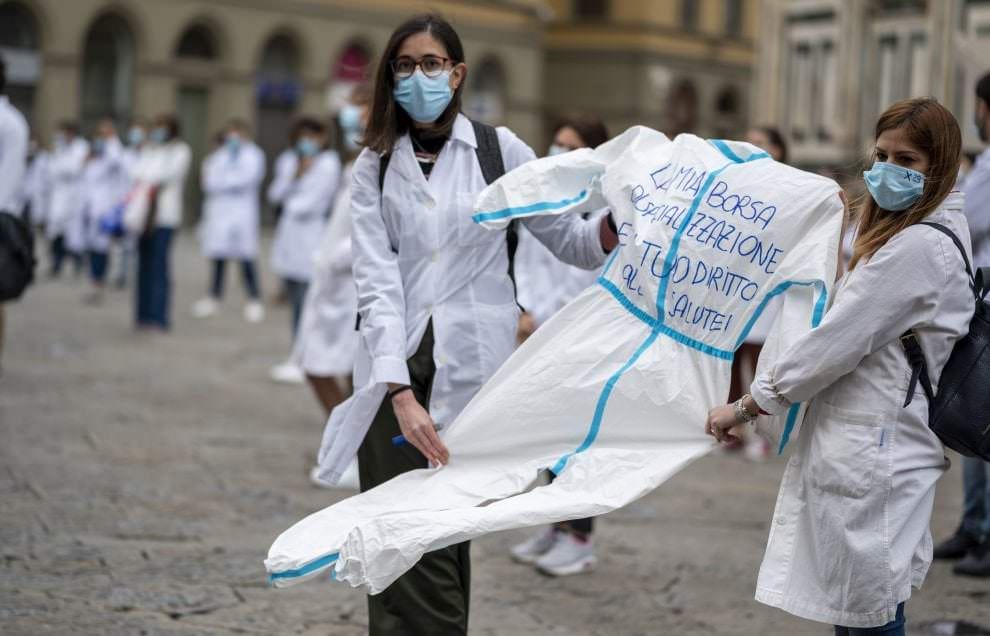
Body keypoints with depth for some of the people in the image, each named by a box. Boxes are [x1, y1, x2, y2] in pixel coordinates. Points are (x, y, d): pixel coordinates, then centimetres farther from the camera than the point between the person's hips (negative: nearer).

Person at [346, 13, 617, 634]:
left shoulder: (499, 150, 4)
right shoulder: (375, 168, 6)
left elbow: (570, 241, 9)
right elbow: (377, 282, -5)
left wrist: (611, 228, -16)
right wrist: (401, 392, -18)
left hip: (471, 372, -1)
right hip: (397, 372, 1)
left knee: (444, 542, -2)